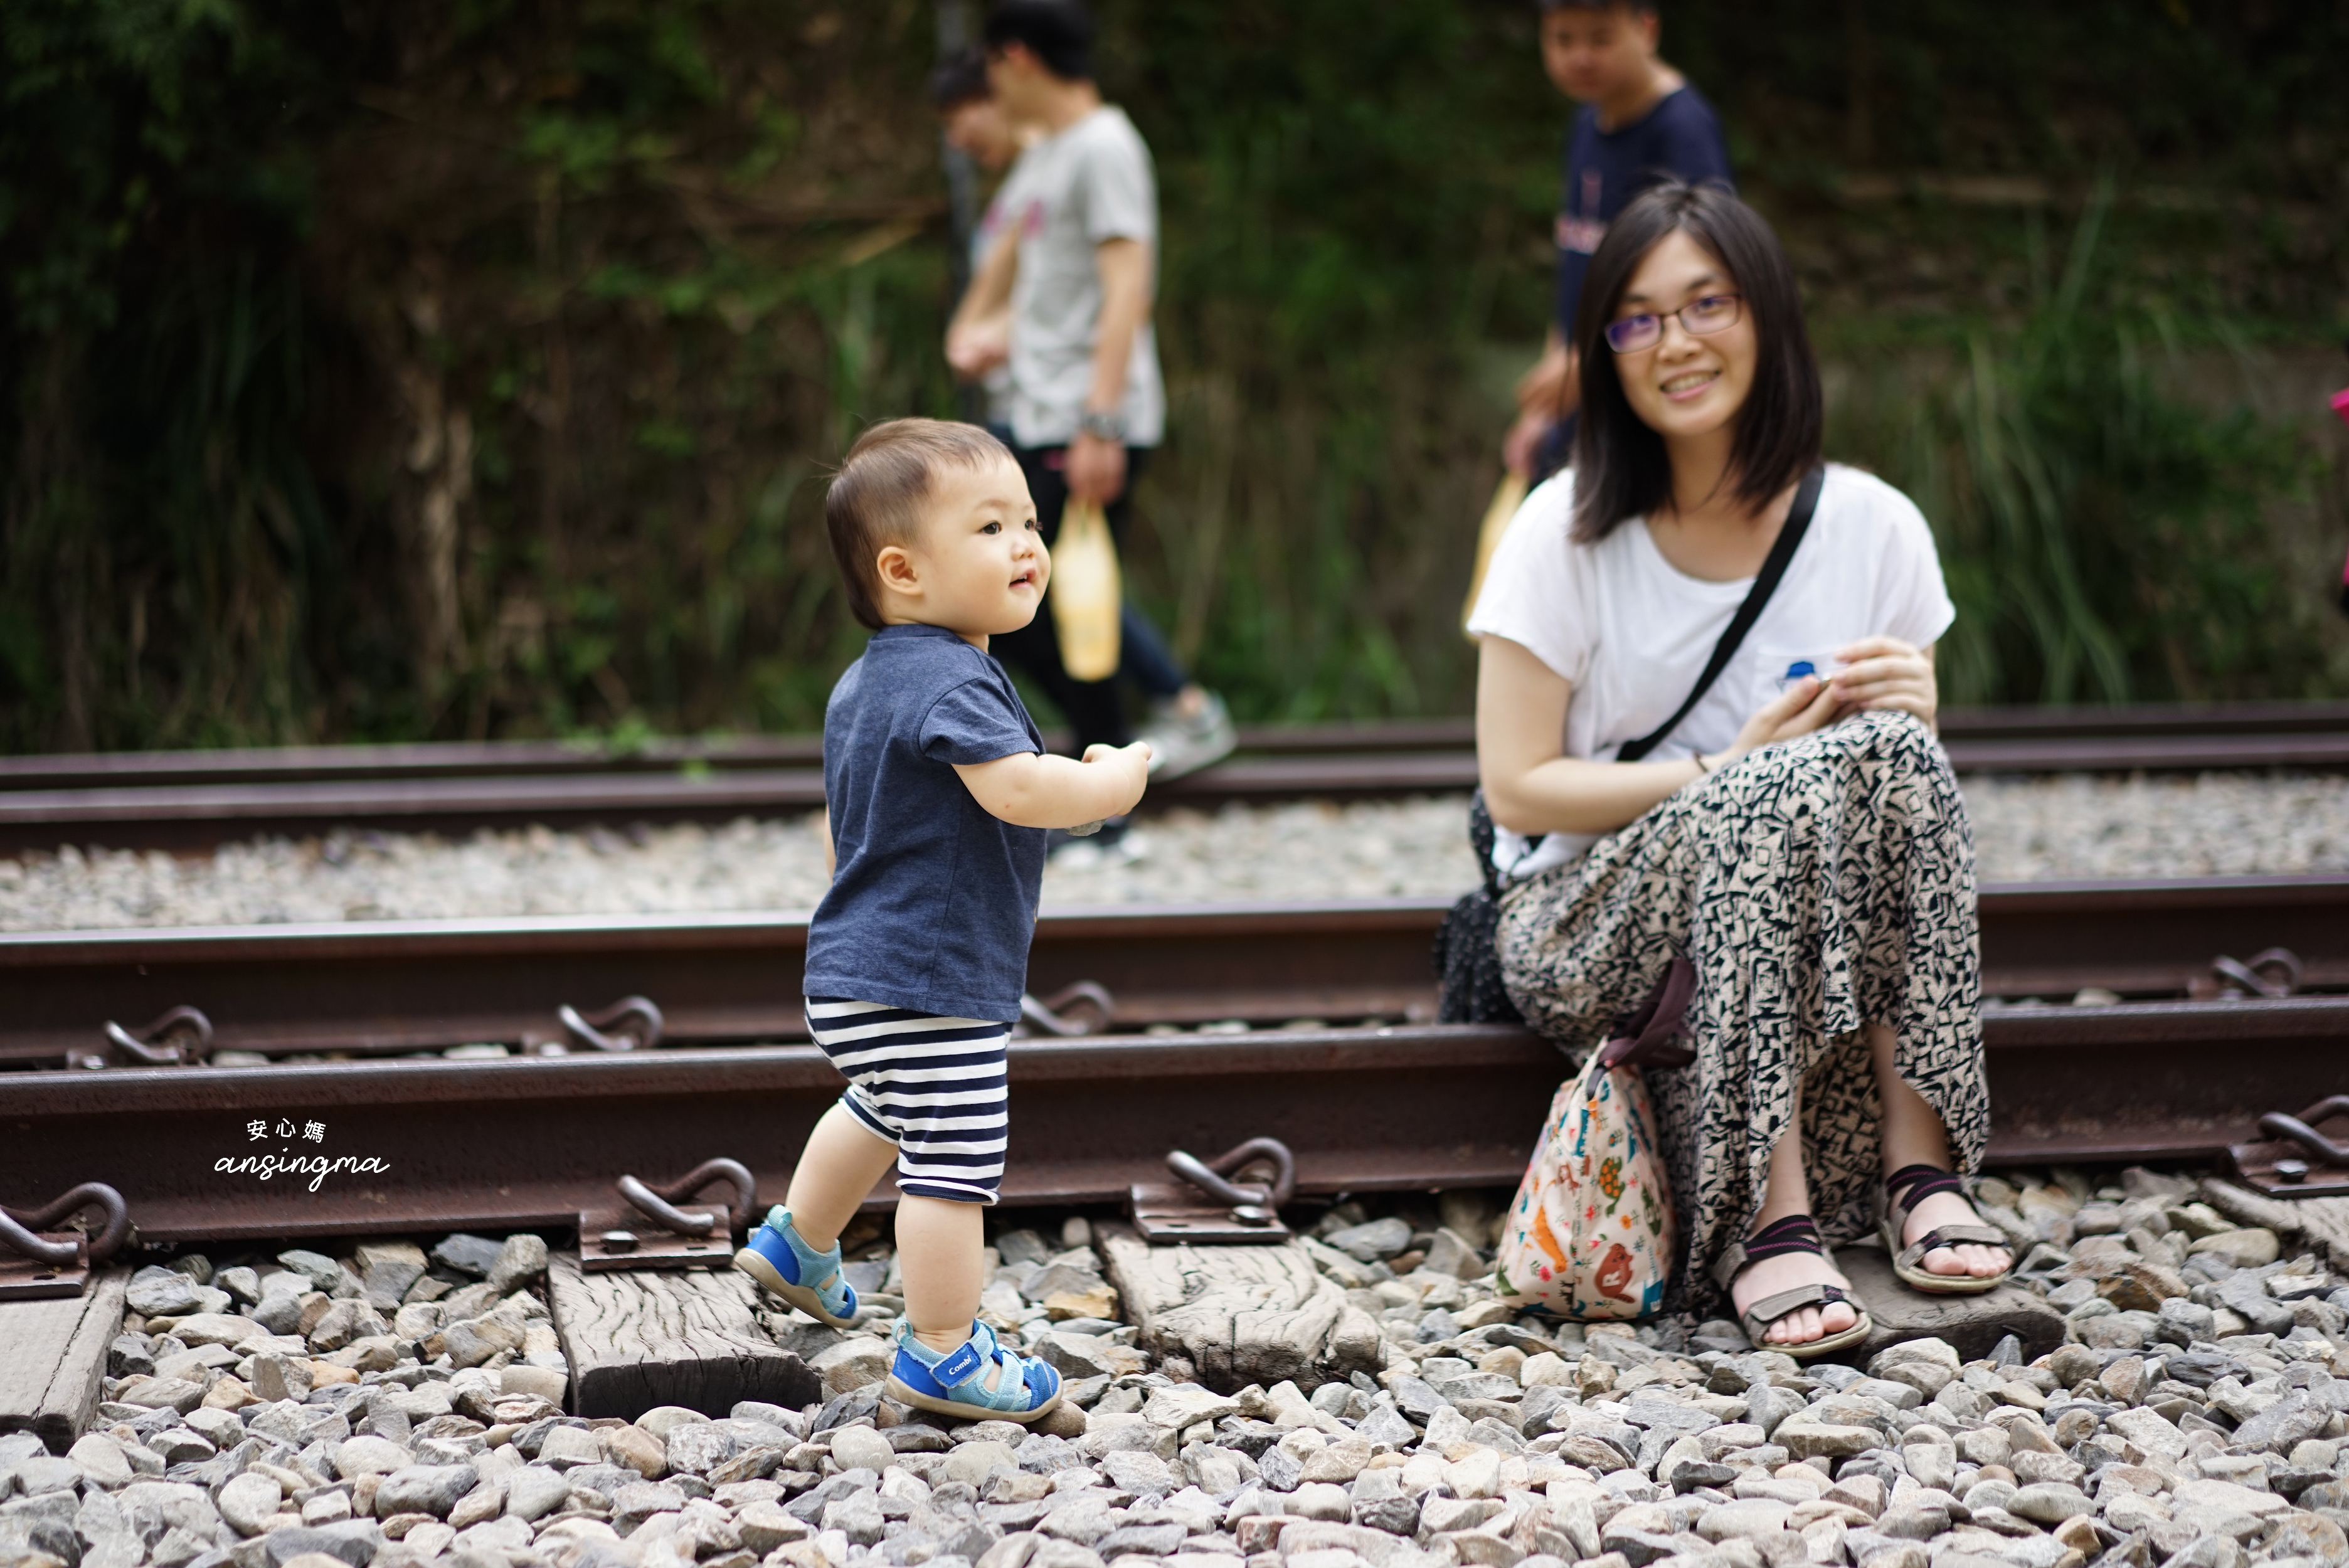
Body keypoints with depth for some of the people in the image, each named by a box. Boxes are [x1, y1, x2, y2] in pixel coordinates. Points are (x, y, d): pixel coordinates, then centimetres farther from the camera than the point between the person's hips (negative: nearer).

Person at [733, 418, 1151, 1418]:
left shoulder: (866, 681, 11)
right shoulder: (950, 680, -22)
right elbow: (1019, 787, -35)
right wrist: (1113, 782, -18)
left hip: (857, 972, 11)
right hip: (927, 984, -11)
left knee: (882, 1110, 33)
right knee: (954, 1161, -4)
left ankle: (797, 1243, 50)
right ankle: (942, 1356, 3)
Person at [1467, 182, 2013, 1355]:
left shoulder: (1872, 528, 1)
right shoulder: (1567, 533, -6)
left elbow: (1915, 779, 8)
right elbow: (1517, 787, -9)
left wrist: (1907, 714, -17)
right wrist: (1746, 769, -18)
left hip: (1813, 933, 3)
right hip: (1590, 928, -3)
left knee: (1896, 755, -28)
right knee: (1777, 792, -33)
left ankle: (1921, 1169, -28)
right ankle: (1769, 1219, -37)